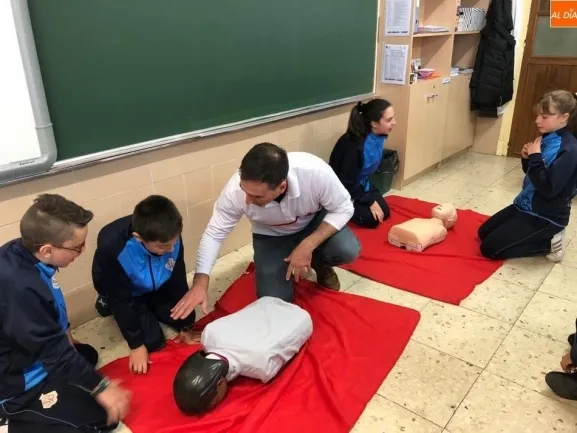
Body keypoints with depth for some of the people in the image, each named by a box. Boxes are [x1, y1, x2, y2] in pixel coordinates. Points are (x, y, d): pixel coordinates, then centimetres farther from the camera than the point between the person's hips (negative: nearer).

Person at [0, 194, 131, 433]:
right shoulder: (20, 288, -38)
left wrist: (64, 331, 10)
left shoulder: (20, 252, -12)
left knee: (88, 354, 31)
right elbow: (52, 350, -30)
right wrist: (100, 387, -22)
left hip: (27, 356, 9)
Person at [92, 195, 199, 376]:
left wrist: (186, 326, -7)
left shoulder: (170, 237, -31)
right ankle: (108, 303, 13)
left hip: (156, 287, 4)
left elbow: (179, 281, -15)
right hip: (121, 292, -3)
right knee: (153, 341, -8)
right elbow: (122, 300, -28)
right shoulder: (111, 247, -42)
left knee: (183, 320, -1)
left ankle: (148, 309, 25)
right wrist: (136, 344, -20)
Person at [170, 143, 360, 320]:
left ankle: (320, 263, 9)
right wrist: (200, 284, -31)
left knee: (348, 250, -27)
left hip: (314, 222, 0)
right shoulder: (236, 191, -35)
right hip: (271, 236, 0)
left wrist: (308, 245, -32)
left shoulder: (316, 172, -39)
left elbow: (343, 209, -22)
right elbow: (214, 233, -21)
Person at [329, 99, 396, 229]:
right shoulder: (354, 146, -33)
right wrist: (370, 202, -21)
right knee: (371, 219, -16)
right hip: (342, 188, -8)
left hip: (362, 183, 8)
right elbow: (347, 183, -26)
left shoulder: (378, 137, -10)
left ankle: (354, 205, 18)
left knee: (384, 212, 1)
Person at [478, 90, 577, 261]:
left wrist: (535, 157, -22)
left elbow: (549, 189, -28)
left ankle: (549, 243, 2)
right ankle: (545, 236, 16)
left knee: (489, 248, -12)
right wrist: (527, 158, -6)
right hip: (526, 205, 9)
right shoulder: (547, 138, 4)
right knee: (484, 232, 13)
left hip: (547, 216, -9)